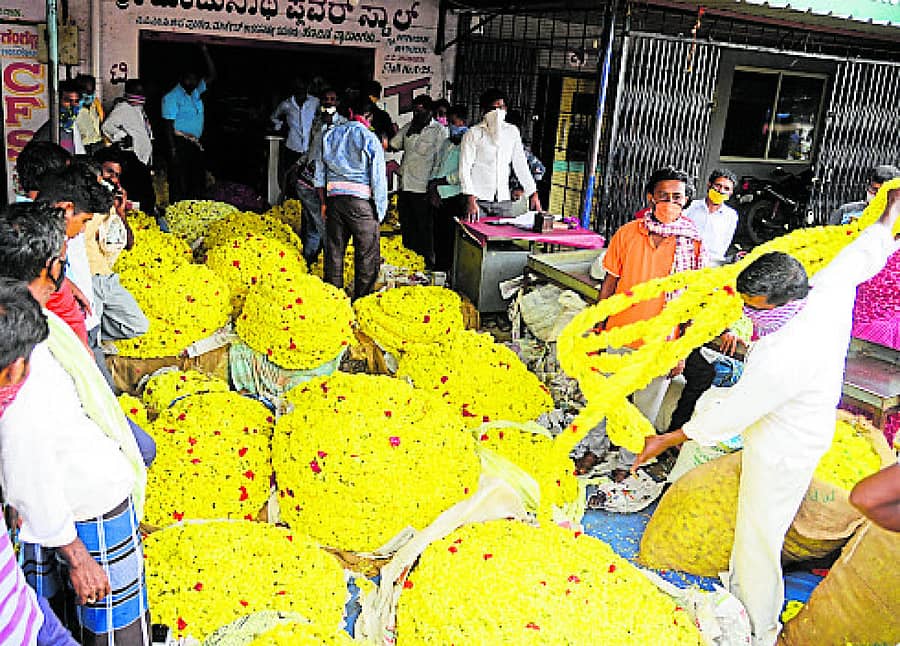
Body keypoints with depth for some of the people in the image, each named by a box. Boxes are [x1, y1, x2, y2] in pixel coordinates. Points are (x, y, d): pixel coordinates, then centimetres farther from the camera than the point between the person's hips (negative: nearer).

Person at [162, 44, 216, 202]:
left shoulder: (195, 92, 13)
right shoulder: (172, 97, -7)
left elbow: (211, 76, 12)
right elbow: (168, 125, -12)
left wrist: (205, 52, 3)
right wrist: (173, 150, -18)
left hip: (195, 144, 8)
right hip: (180, 144, -7)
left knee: (197, 182, 10)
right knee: (180, 183, -6)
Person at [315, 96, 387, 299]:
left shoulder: (329, 135, 10)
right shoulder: (370, 139, -5)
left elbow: (320, 174, 13)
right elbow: (378, 179, -6)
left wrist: (324, 203, 20)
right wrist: (379, 212, 1)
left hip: (333, 198, 5)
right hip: (361, 200, -5)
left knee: (333, 252, 12)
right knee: (367, 255, 2)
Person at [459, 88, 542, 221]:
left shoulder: (512, 132, 12)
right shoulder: (473, 133, 0)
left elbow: (521, 165, 15)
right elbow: (465, 168, -5)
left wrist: (533, 193, 8)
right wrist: (470, 200, -16)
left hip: (503, 200, 3)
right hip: (479, 199, -3)